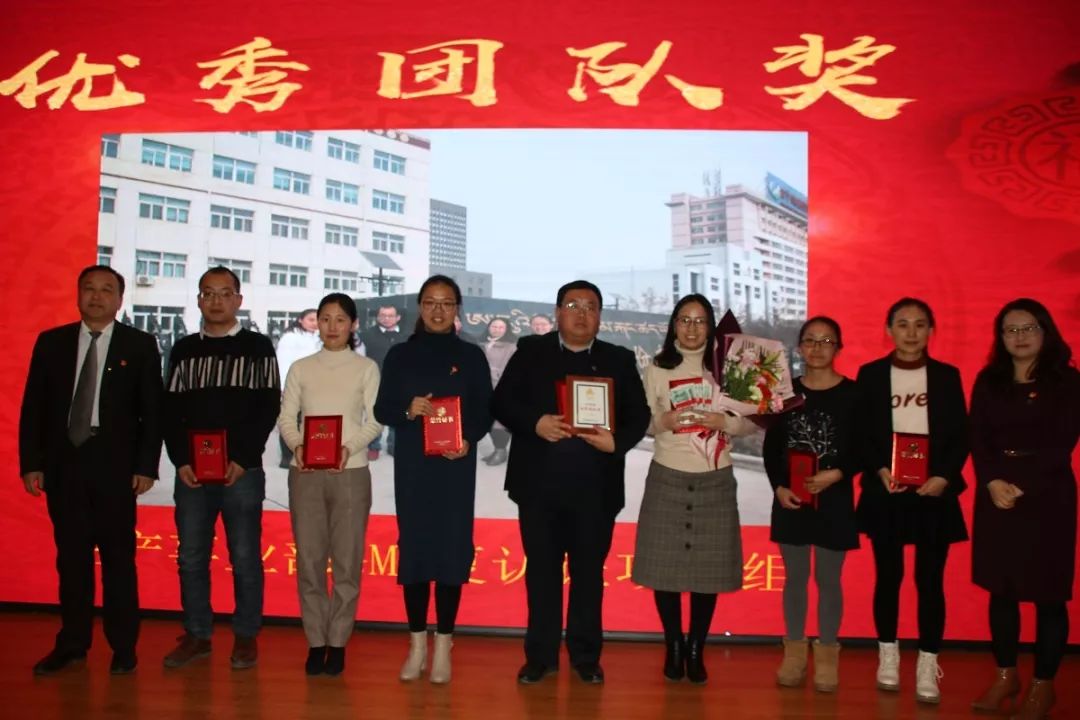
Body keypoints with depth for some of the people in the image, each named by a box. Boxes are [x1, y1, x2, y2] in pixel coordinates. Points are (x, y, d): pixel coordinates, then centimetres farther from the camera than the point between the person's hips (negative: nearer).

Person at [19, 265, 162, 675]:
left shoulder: (140, 346, 3)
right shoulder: (51, 342, 10)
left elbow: (152, 411, 0)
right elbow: (33, 407, 8)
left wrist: (146, 466, -6)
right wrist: (31, 463, 2)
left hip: (114, 466, -2)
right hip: (63, 464, 3)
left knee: (119, 557, 3)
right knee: (71, 557, 9)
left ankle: (123, 648, 12)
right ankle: (72, 645, 20)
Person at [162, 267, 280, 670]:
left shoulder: (257, 347, 3)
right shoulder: (184, 350, 12)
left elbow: (269, 408, -2)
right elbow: (171, 411, 10)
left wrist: (242, 460, -11)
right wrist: (181, 461, -3)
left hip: (243, 471, -3)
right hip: (191, 472, 3)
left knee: (245, 557, 2)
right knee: (191, 557, 7)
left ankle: (246, 637, 13)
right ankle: (197, 635, 20)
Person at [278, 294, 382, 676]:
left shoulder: (366, 368, 6)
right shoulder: (301, 368, 11)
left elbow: (375, 420, 0)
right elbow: (286, 417, 6)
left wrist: (349, 447, -17)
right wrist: (297, 445, -14)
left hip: (350, 472, -1)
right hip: (305, 472, 2)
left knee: (347, 559, 1)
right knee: (309, 558, 3)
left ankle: (338, 641, 12)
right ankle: (316, 641, 14)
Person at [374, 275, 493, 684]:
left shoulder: (471, 356, 4)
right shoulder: (400, 355, 7)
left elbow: (485, 412, 3)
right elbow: (381, 410, 5)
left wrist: (469, 440, -16)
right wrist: (407, 410, -15)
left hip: (455, 467, -1)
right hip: (412, 466, 1)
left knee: (451, 550, 0)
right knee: (413, 549, 3)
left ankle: (443, 646, 11)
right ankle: (417, 645, 15)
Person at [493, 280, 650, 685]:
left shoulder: (620, 360, 10)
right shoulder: (530, 351, 7)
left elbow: (638, 415, 4)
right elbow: (502, 402, 0)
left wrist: (617, 441, -16)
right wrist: (535, 423, -17)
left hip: (596, 489, 1)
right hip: (539, 485, 0)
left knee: (589, 572, 9)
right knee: (541, 571, 8)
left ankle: (586, 656, 21)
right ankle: (541, 655, 19)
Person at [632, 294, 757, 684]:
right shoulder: (657, 369, 3)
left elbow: (753, 422, 4)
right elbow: (644, 423, 2)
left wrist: (724, 422, -16)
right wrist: (663, 422, -18)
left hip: (715, 480, 0)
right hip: (667, 478, 0)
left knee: (708, 566, 4)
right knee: (665, 564, 2)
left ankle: (697, 650, 19)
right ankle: (673, 649, 19)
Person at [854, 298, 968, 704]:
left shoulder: (947, 376, 6)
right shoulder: (870, 375, 4)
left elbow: (960, 436, 3)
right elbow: (861, 434, 2)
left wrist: (944, 477, -11)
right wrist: (880, 471, -13)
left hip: (934, 492, 0)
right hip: (885, 492, 0)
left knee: (930, 579, 1)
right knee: (888, 576, 8)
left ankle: (927, 665, 11)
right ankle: (888, 655, 22)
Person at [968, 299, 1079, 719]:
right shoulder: (988, 380, 8)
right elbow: (978, 438, 1)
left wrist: (1021, 487, -16)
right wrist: (992, 482, -15)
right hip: (995, 494, 3)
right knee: (1001, 589, 8)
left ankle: (1043, 684, 16)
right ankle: (1005, 676, 22)